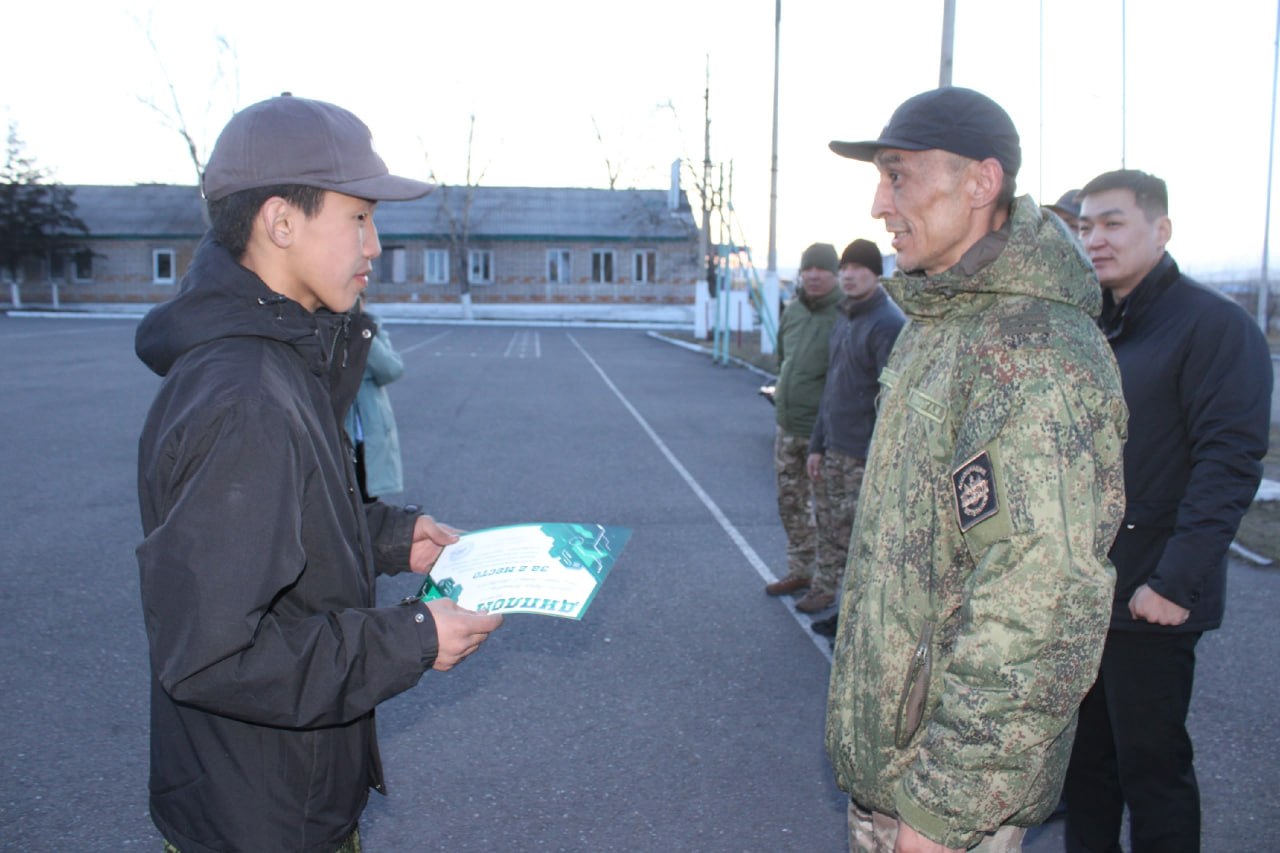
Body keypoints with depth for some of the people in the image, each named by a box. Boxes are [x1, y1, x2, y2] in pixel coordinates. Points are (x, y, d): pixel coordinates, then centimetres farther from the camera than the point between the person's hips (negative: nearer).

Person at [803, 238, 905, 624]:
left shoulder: (888, 324, -15)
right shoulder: (843, 319, 14)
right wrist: (817, 444, 17)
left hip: (867, 457, -8)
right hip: (836, 448, 8)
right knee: (831, 525, 17)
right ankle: (824, 588, 32)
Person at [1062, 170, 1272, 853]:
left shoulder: (1215, 326, -10)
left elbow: (1229, 462, -17)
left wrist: (1177, 582, -22)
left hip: (1149, 599, -7)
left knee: (1151, 770, 6)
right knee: (1084, 760, 17)